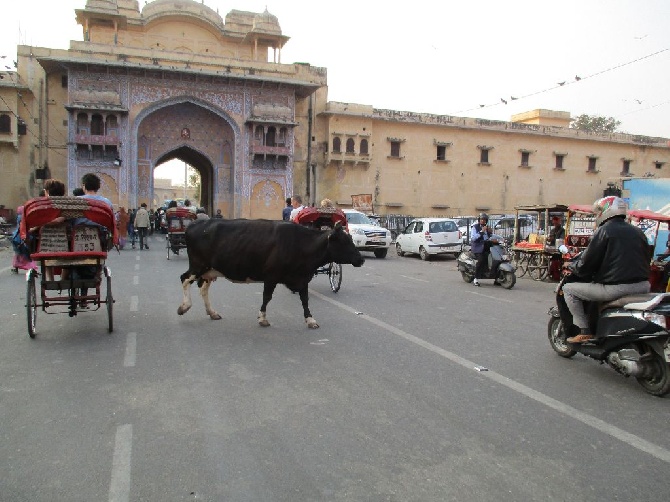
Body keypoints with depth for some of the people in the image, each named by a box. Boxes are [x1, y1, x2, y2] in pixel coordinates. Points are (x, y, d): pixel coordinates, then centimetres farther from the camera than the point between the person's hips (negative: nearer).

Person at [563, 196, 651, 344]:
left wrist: (574, 268, 12)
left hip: (615, 288, -8)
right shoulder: (637, 231, 15)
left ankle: (585, 331, -2)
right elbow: (646, 260, 21)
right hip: (643, 287, 8)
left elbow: (587, 263, -8)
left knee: (568, 289, 4)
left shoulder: (604, 231, -6)